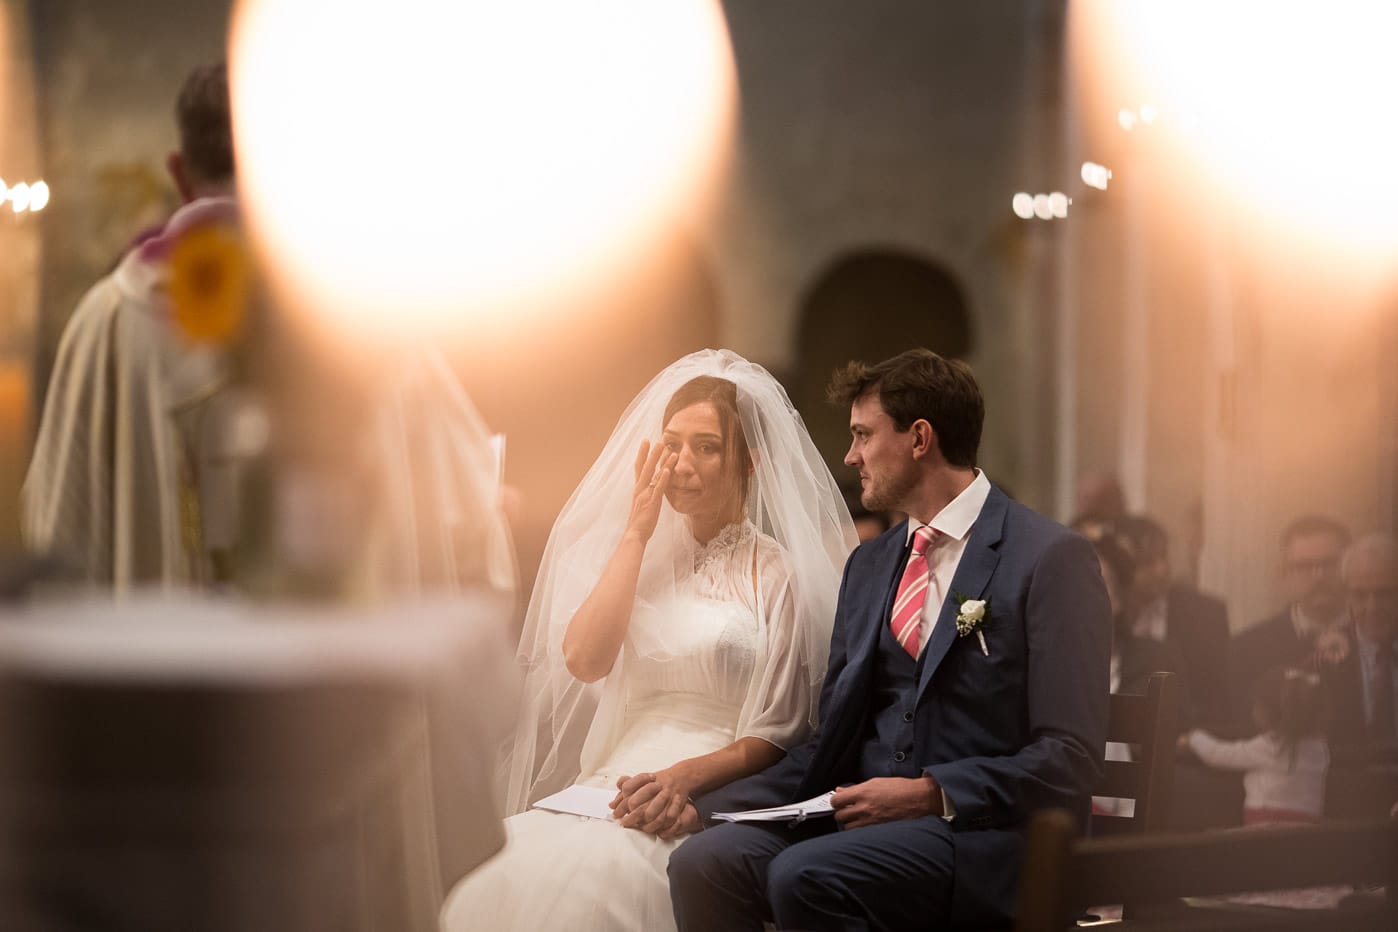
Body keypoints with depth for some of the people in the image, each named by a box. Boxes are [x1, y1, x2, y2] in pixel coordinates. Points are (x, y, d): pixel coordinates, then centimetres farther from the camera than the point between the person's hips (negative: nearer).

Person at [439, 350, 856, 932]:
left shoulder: (776, 573, 4)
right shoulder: (639, 557, 19)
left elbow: (778, 736, 0)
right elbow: (584, 659, 0)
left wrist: (687, 776, -17)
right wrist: (637, 531, 3)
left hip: (713, 798, -4)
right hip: (612, 785, 4)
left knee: (585, 878, -34)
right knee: (499, 872, -27)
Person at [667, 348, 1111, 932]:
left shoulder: (1050, 558, -5)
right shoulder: (869, 565, 18)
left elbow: (1070, 758, -10)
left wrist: (929, 794, -18)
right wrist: (704, 802, 3)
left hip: (982, 838, -6)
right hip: (863, 820, 7)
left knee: (804, 876, -33)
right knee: (703, 861, -21)